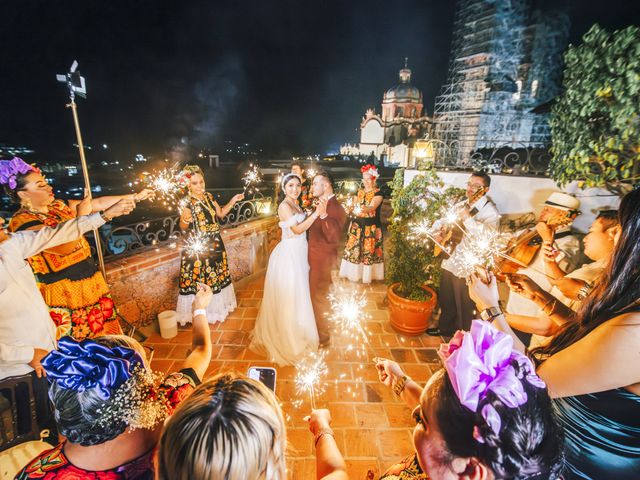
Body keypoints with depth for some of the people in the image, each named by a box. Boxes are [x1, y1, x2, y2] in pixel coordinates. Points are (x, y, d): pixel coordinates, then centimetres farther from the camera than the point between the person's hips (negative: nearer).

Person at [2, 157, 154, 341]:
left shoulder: (58, 206, 7)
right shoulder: (23, 222, -16)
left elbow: (100, 203, 9)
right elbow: (66, 247, -28)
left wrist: (135, 197, 8)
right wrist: (81, 215, -18)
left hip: (90, 281, 7)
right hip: (63, 291, -7)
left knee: (104, 329, 15)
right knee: (80, 343, 5)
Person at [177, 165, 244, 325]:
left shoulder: (208, 196, 3)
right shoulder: (186, 202, -15)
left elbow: (220, 213, 14)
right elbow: (183, 228, -15)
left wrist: (233, 201, 4)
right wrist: (185, 220, -37)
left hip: (215, 244, 7)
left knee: (218, 274, 18)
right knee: (199, 279, 3)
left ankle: (218, 305, 39)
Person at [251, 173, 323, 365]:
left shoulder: (296, 205, 10)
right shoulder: (284, 206, -16)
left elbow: (304, 226, 5)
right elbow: (297, 229, -22)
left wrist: (320, 212, -2)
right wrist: (317, 213, -24)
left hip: (298, 254, 9)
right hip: (288, 255, -9)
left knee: (297, 295, 20)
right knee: (287, 297, 3)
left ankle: (295, 332, 40)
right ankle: (286, 337, 23)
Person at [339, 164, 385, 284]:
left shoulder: (378, 193, -7)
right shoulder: (359, 192, 12)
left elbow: (372, 207, -26)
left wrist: (365, 209, -45)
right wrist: (355, 210, -1)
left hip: (371, 227, -5)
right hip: (357, 225, 5)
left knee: (369, 251, 0)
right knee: (354, 249, 7)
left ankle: (369, 275, 13)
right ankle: (354, 273, 22)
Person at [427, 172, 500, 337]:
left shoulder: (490, 211, -12)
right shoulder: (460, 205, 10)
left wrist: (467, 218, -29)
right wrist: (441, 235, 2)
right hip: (449, 262, 7)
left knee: (464, 307, 7)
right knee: (446, 301, 22)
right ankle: (445, 328, 43)